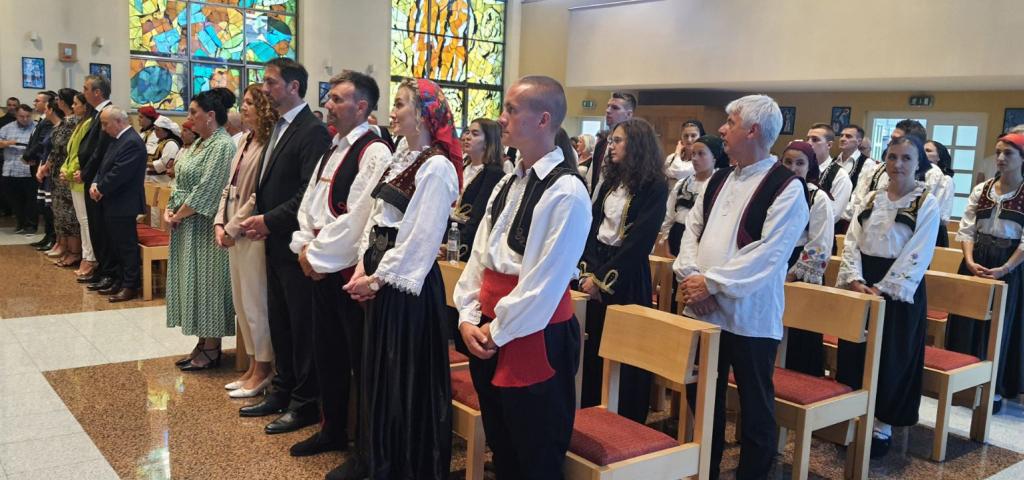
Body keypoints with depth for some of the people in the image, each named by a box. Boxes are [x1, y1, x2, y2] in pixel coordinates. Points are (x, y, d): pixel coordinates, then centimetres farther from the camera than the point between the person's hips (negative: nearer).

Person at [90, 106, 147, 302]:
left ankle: (130, 286, 6)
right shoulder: (118, 139, 14)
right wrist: (95, 184, 0)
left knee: (127, 246, -2)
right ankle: (119, 281, 25)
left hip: (123, 204, -10)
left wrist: (100, 189, -11)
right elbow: (104, 166, 17)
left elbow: (119, 173, -22)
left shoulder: (132, 142, -18)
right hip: (113, 203, 10)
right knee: (117, 246, 16)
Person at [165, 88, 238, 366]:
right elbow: (182, 182, 14)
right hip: (186, 224, 9)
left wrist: (178, 215, -12)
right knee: (194, 281, 13)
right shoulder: (199, 143, 13)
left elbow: (206, 190, -20)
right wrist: (170, 210, -1)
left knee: (206, 282, -1)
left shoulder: (223, 145, -16)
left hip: (204, 226, -9)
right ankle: (203, 344, 23)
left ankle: (211, 350, 10)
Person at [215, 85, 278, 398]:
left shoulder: (269, 146, -15)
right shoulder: (246, 142, 13)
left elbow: (258, 196, -18)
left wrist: (233, 229, -12)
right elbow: (230, 186, 15)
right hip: (233, 233, 10)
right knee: (241, 304, 15)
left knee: (255, 304, 0)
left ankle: (263, 371, 14)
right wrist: (220, 223, 5)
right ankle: (253, 367, 27)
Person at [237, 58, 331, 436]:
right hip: (275, 243, 9)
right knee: (279, 321, 16)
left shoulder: (313, 131, -15)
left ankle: (305, 403, 13)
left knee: (302, 325, 1)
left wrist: (270, 221, -16)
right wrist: (261, 220, 3)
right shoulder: (279, 129, 15)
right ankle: (282, 391, 29)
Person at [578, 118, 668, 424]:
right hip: (596, 272, 6)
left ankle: (627, 426, 19)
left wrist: (603, 277, -15)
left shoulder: (655, 187, -11)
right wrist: (587, 270, -7)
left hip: (627, 278, -6)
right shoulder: (611, 181, 10)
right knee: (593, 350, 11)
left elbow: (639, 240, -16)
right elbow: (592, 226, 6)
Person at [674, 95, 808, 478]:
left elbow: (767, 254, -18)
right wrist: (688, 275, -8)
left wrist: (712, 282, -18)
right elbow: (692, 229, 9)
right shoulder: (718, 180, 13)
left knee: (755, 404, 9)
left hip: (750, 316, -7)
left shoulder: (786, 187, -10)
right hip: (703, 310, 7)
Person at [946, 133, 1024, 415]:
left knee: (998, 327, 3)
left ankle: (995, 389, 13)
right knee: (966, 324, 7)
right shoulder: (981, 189, 6)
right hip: (975, 263, 4)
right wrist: (970, 261, -10)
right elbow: (966, 229, 4)